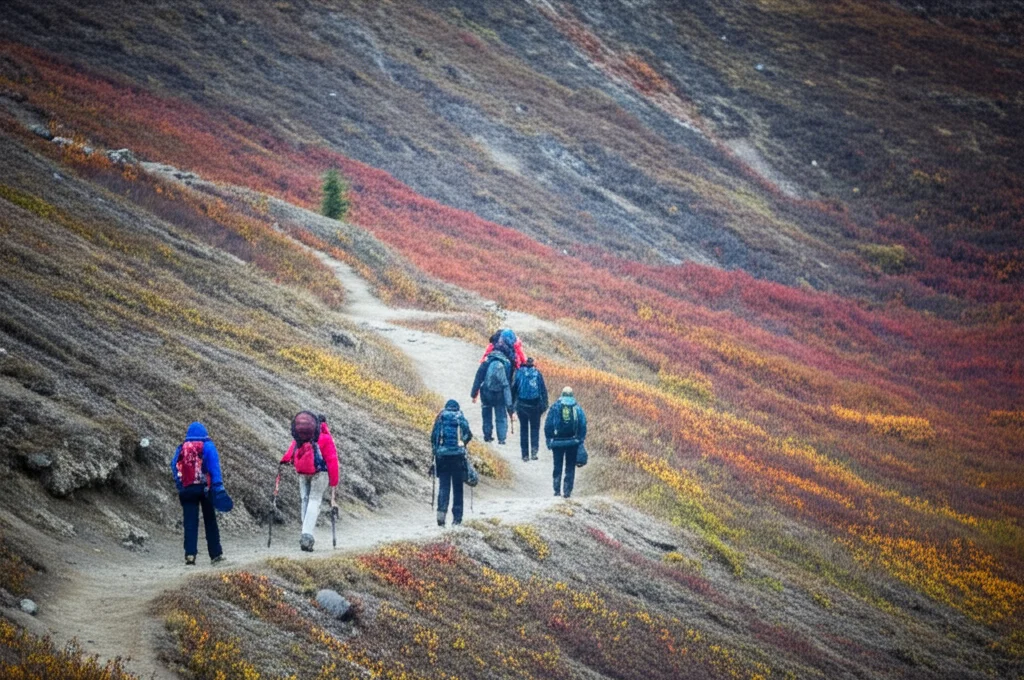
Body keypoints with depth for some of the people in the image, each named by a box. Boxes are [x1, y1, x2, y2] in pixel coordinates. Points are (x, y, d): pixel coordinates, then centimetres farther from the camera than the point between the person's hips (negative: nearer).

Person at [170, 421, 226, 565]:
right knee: (210, 521, 10)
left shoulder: (181, 448, 11)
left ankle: (190, 555, -11)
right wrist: (218, 487, -12)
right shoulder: (207, 446, 1)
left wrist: (180, 487, 11)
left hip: (186, 489, 2)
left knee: (190, 522, 0)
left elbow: (174, 467, 6)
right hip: (205, 487, -2)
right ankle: (215, 553, 13)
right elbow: (214, 467, -8)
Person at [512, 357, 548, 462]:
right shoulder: (537, 373, 1)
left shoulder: (519, 373, 1)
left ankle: (525, 454, 9)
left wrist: (512, 404, 7)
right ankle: (534, 450, -8)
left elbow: (513, 389, 1)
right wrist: (544, 405, 4)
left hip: (522, 405, 0)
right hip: (535, 405, 0)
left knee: (523, 429, 9)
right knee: (535, 428, 10)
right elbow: (543, 390, 0)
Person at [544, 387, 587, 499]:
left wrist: (548, 439, 4)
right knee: (570, 467, 7)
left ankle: (557, 490, 7)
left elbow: (548, 425, -2)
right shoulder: (577, 408, 1)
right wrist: (581, 439, 6)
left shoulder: (555, 407, 0)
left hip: (558, 442, 0)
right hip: (573, 442, 0)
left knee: (557, 466, 11)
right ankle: (567, 491, 1)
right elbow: (583, 425, -1)